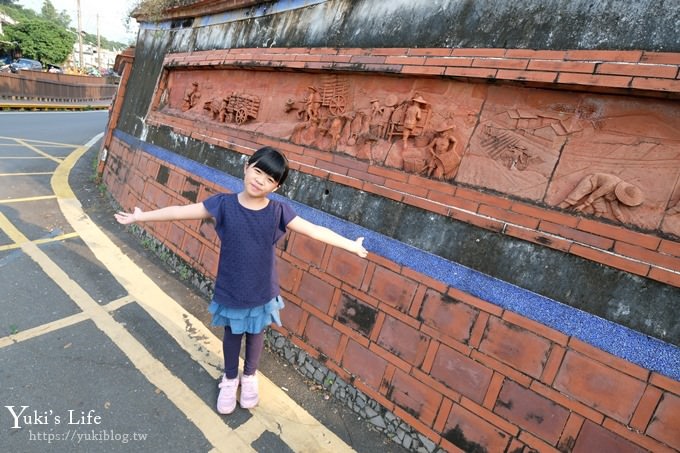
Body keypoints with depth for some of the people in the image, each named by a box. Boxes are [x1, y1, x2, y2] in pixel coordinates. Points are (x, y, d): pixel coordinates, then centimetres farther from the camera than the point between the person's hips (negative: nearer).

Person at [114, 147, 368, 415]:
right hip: (230, 290, 0)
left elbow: (315, 231, -13)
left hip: (262, 292, 1)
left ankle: (250, 376, 51)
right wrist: (140, 217, -3)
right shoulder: (224, 204, -15)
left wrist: (351, 245, -13)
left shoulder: (279, 212, -14)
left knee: (255, 335, 22)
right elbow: (179, 212, -9)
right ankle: (230, 379, 49)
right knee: (232, 335, 22)